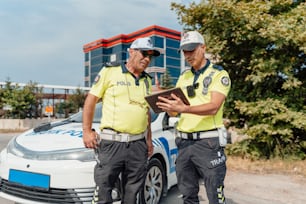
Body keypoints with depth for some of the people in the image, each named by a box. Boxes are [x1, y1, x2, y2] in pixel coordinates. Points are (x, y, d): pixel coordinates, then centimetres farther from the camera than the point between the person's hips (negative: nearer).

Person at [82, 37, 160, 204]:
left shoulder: (147, 80, 16)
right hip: (112, 142, -4)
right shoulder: (110, 72, 0)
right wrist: (87, 131, -6)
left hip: (138, 144, 5)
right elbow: (90, 100, 0)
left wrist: (149, 139, 18)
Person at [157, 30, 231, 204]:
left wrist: (184, 108, -33)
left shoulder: (219, 74, -3)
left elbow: (213, 107, -19)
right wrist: (167, 105, -10)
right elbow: (174, 112, 12)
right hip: (184, 142, 6)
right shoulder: (184, 76, 15)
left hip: (208, 142, -5)